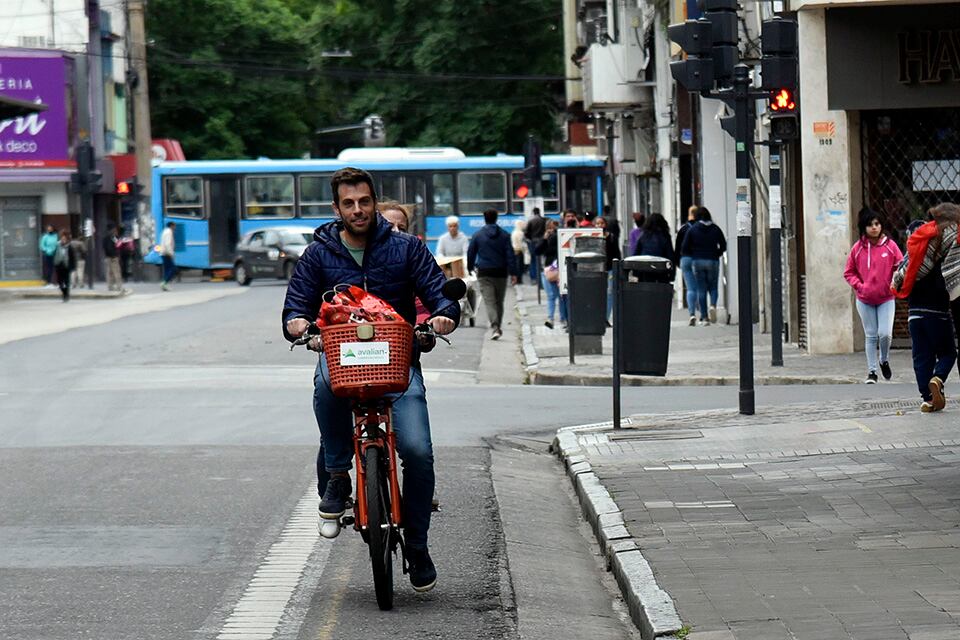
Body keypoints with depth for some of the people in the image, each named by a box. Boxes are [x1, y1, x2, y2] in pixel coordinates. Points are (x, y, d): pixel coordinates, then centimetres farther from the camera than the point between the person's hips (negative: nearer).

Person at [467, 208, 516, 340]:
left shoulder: (477, 235, 0)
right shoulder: (504, 235, 2)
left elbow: (470, 254, 6)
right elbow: (510, 255, -2)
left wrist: (470, 268, 22)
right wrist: (513, 273, -1)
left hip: (484, 273, -2)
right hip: (501, 273, 2)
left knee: (489, 302, -7)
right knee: (499, 302, 16)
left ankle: (494, 328, -23)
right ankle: (498, 328, 24)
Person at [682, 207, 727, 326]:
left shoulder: (692, 229, -2)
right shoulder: (715, 229, 1)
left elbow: (684, 248, -4)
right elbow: (723, 246, 2)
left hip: (698, 261, -1)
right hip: (713, 261, 1)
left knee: (701, 289, 5)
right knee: (713, 287, 11)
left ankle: (704, 316, 2)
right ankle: (713, 305, -18)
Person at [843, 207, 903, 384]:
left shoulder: (890, 246, -5)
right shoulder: (857, 248, -2)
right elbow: (849, 272, 6)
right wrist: (858, 286, -7)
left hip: (886, 299, -1)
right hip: (865, 300, 1)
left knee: (885, 334, -10)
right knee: (871, 336, 5)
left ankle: (884, 361, 20)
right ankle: (872, 371, 14)